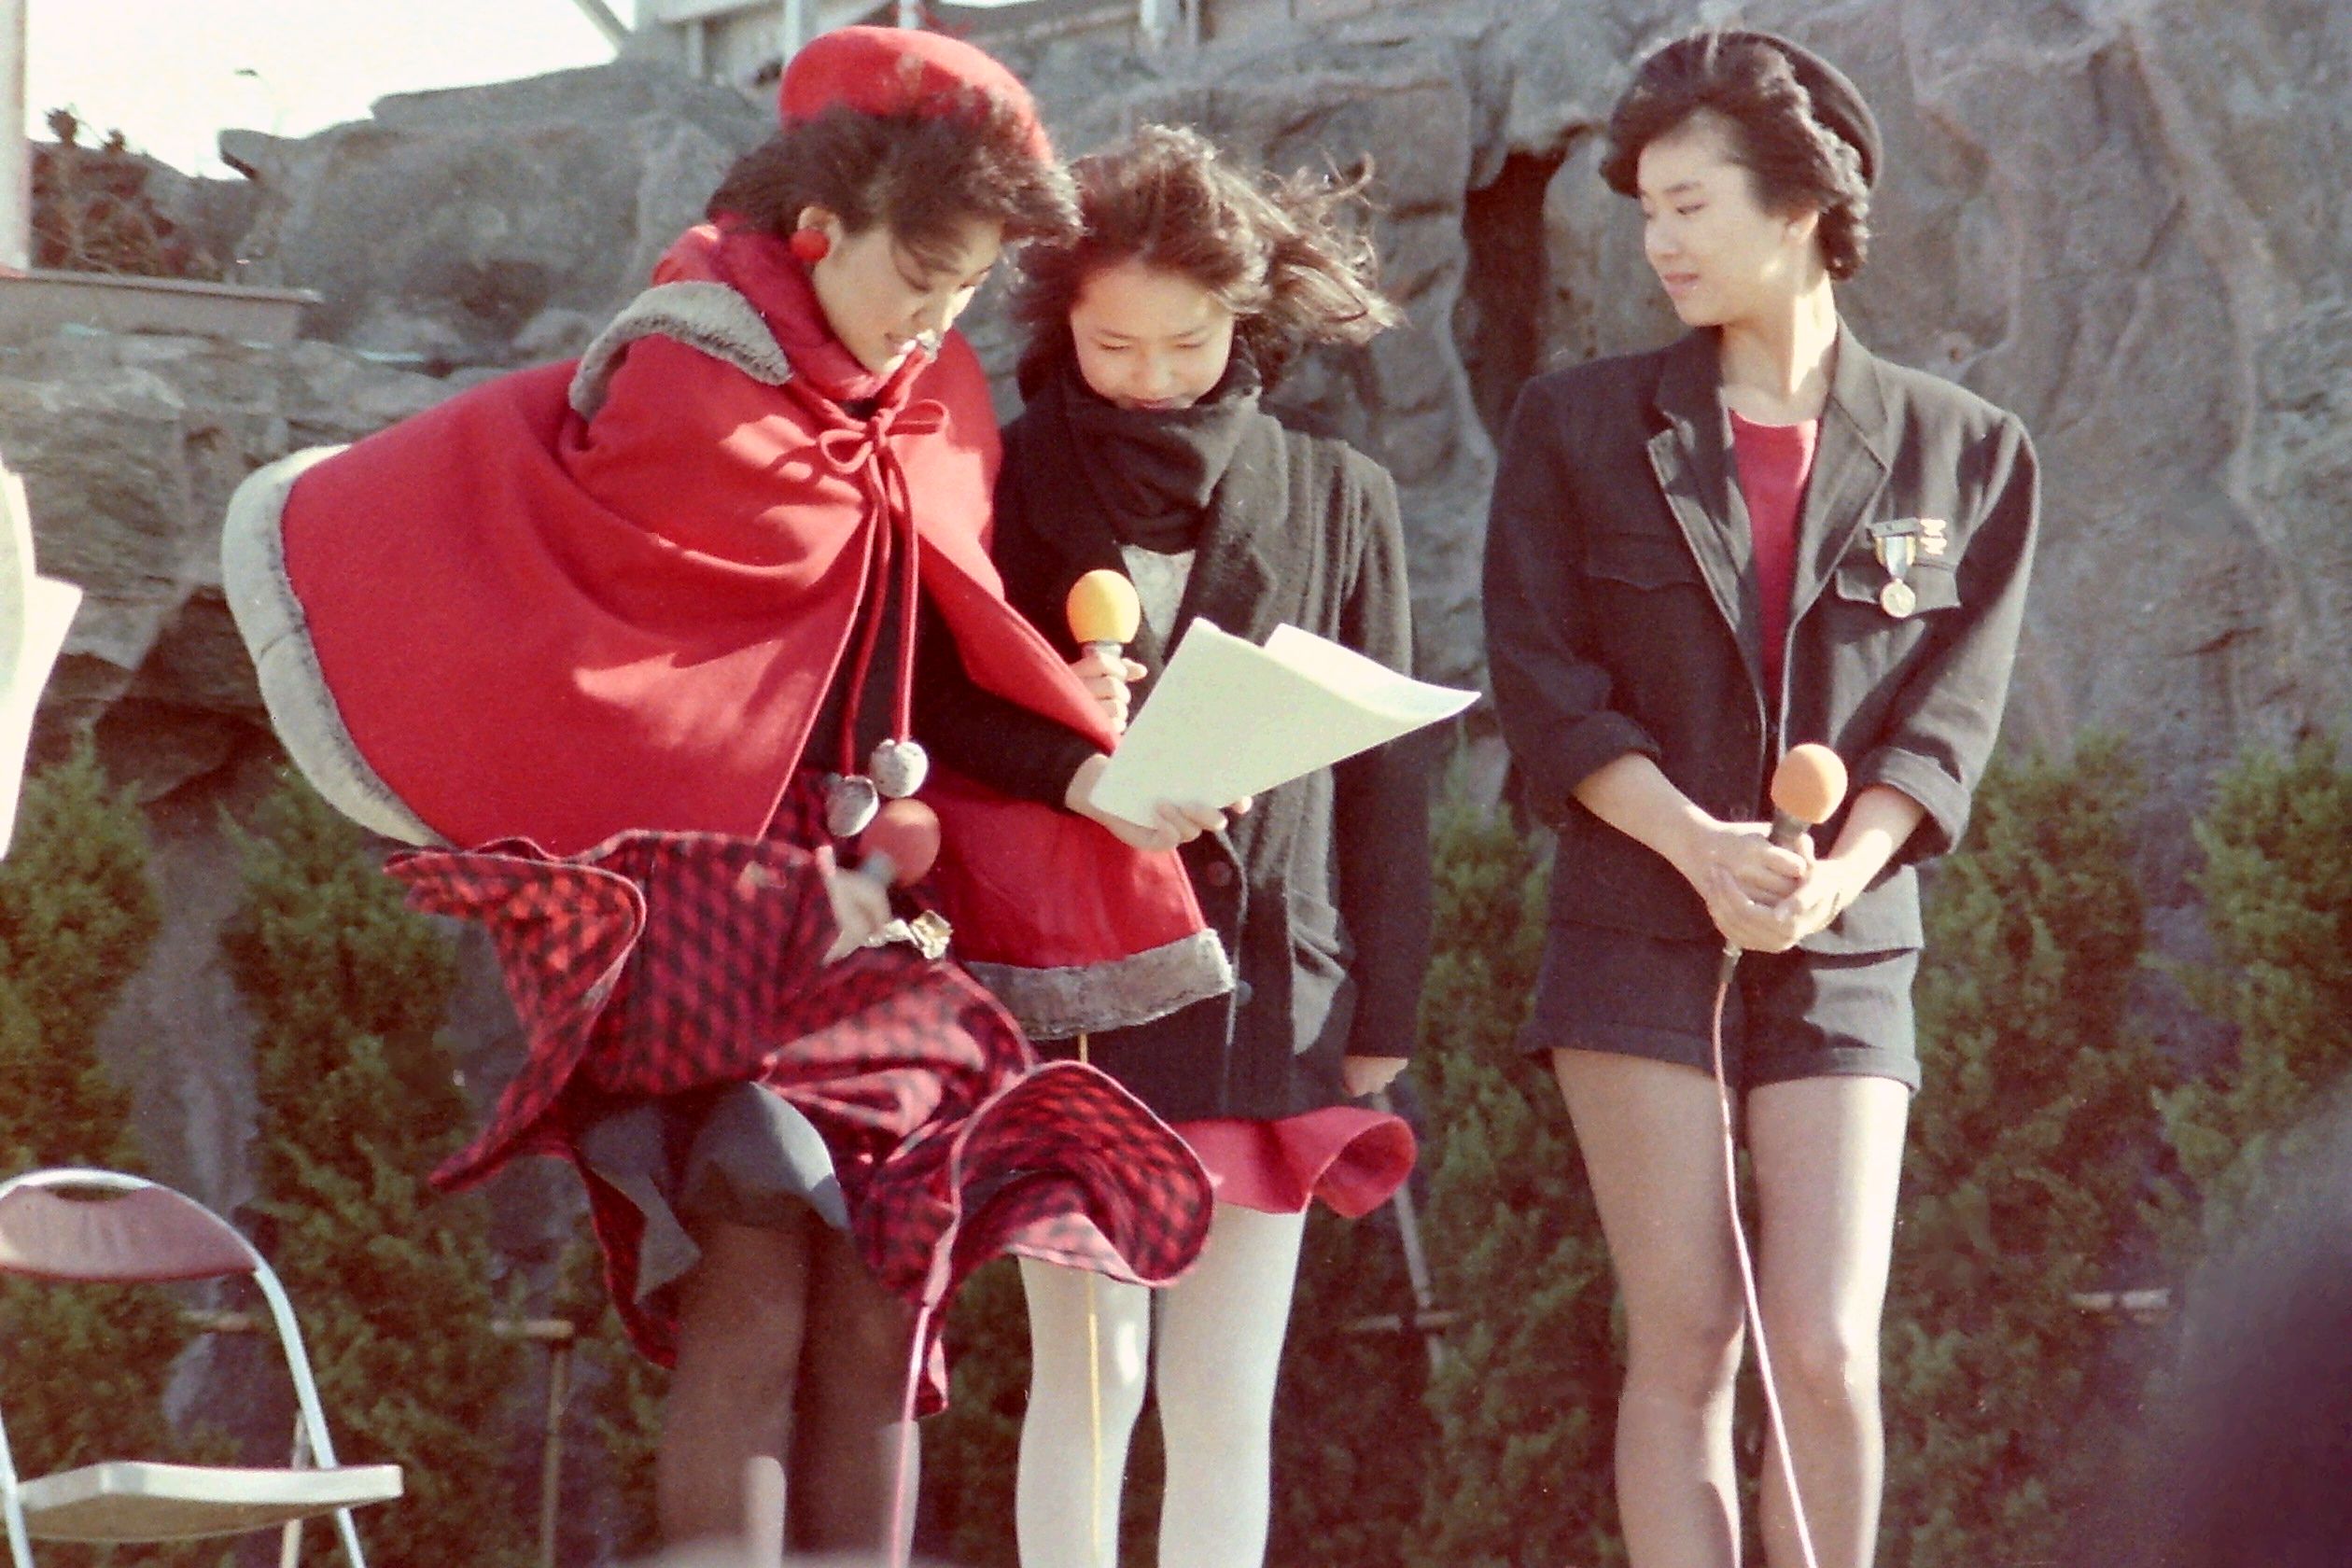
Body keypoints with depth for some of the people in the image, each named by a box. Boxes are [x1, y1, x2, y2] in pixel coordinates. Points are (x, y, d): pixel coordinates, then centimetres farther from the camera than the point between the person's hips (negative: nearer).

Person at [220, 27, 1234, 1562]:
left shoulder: (934, 409, 11)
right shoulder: (691, 384, -10)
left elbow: (935, 672, 13)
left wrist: (1087, 781, 1)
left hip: (874, 919, 7)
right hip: (714, 908, -7)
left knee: (878, 1334, 1)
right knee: (750, 1318, -15)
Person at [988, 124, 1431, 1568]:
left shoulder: (1334, 499, 9)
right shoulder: (1004, 489, 5)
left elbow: (1382, 770, 10)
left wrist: (1381, 1011, 5)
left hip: (1269, 989, 1)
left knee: (1229, 1404, 4)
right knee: (1090, 1373, -3)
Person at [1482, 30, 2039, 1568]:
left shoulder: (1964, 452, 6)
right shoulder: (1582, 427, 7)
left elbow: (1952, 709, 1)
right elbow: (1542, 680, -1)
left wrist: (1838, 871, -17)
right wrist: (1700, 843, -15)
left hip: (1848, 951, 0)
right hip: (1639, 937, 0)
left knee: (1829, 1351, -9)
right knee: (1684, 1348, -3)